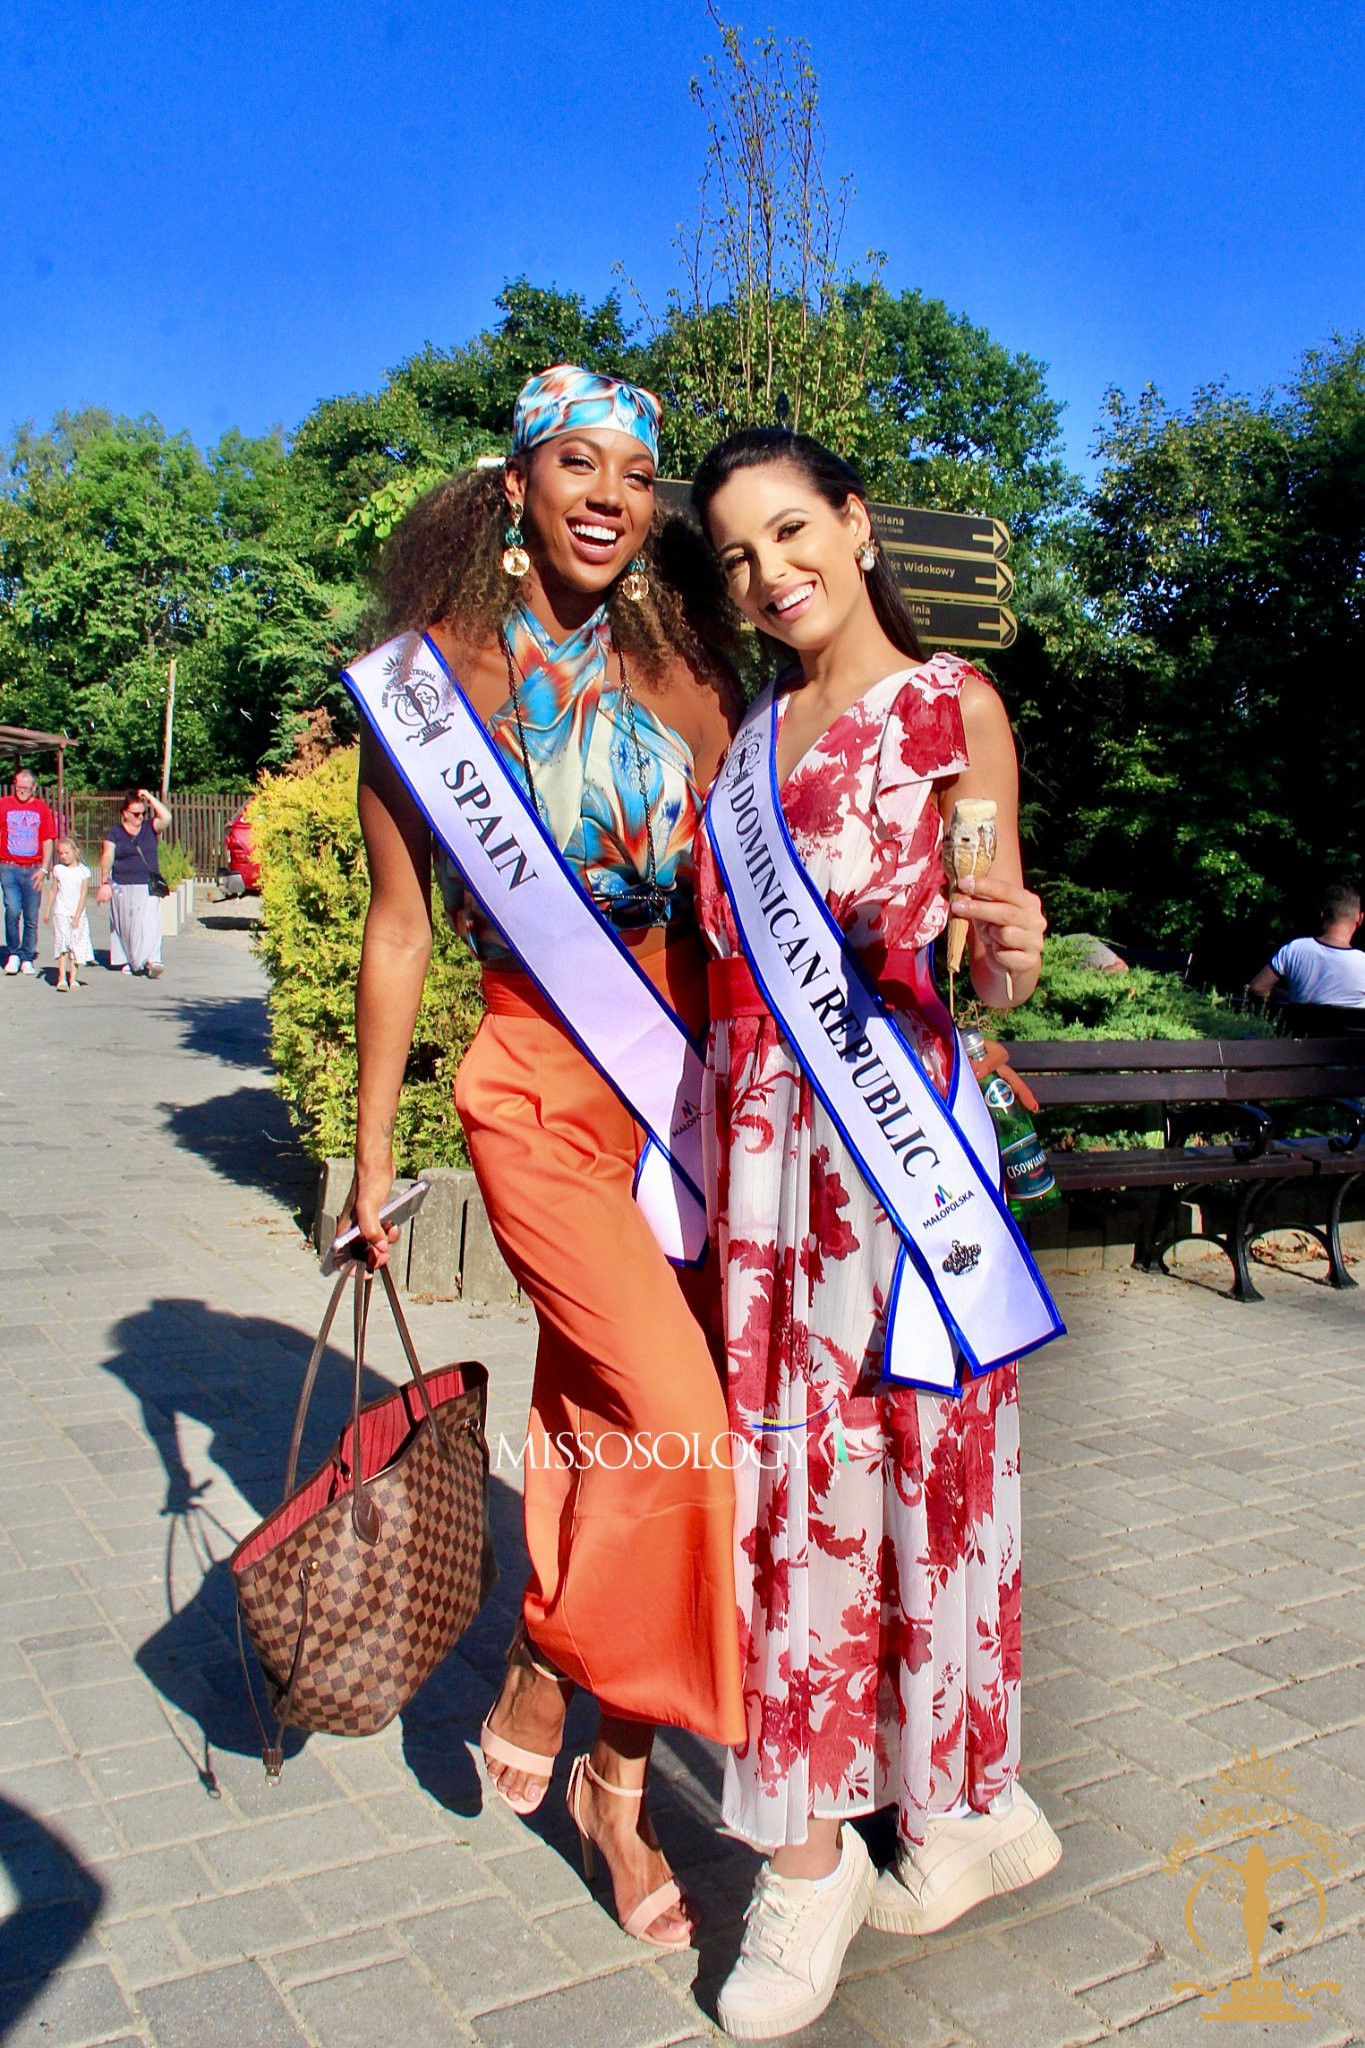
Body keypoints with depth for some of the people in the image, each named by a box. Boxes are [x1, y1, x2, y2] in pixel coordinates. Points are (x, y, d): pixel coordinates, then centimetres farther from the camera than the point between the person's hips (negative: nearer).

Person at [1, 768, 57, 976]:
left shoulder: (42, 809, 6)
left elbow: (48, 841, 6)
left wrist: (43, 869, -3)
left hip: (33, 870, 1)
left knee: (31, 917, 4)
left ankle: (27, 959, 14)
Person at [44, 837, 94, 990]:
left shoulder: (83, 871, -1)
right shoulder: (58, 869, 5)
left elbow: (83, 895, -4)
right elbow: (53, 891, 12)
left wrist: (77, 916, -9)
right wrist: (47, 911, 13)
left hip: (78, 914, 0)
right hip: (61, 912, 0)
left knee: (76, 946, 1)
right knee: (62, 943, -11)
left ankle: (73, 978, 7)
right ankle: (62, 978, -16)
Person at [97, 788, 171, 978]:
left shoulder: (150, 827, 9)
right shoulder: (115, 832, 4)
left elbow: (166, 818, -8)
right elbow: (107, 857, -1)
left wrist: (150, 798, -3)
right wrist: (105, 883, -10)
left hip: (148, 887, 0)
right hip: (123, 887, 0)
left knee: (149, 923, -12)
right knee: (126, 926, 5)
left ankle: (151, 960, -20)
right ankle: (128, 961, 16)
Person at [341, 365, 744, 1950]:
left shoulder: (678, 676, 7)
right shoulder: (431, 677, -2)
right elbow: (399, 930, -1)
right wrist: (372, 1154, 2)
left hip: (685, 1073, 4)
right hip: (539, 1083, -3)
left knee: (600, 1421, 11)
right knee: (673, 1420, -14)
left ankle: (612, 1779, 29)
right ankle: (539, 1690, 15)